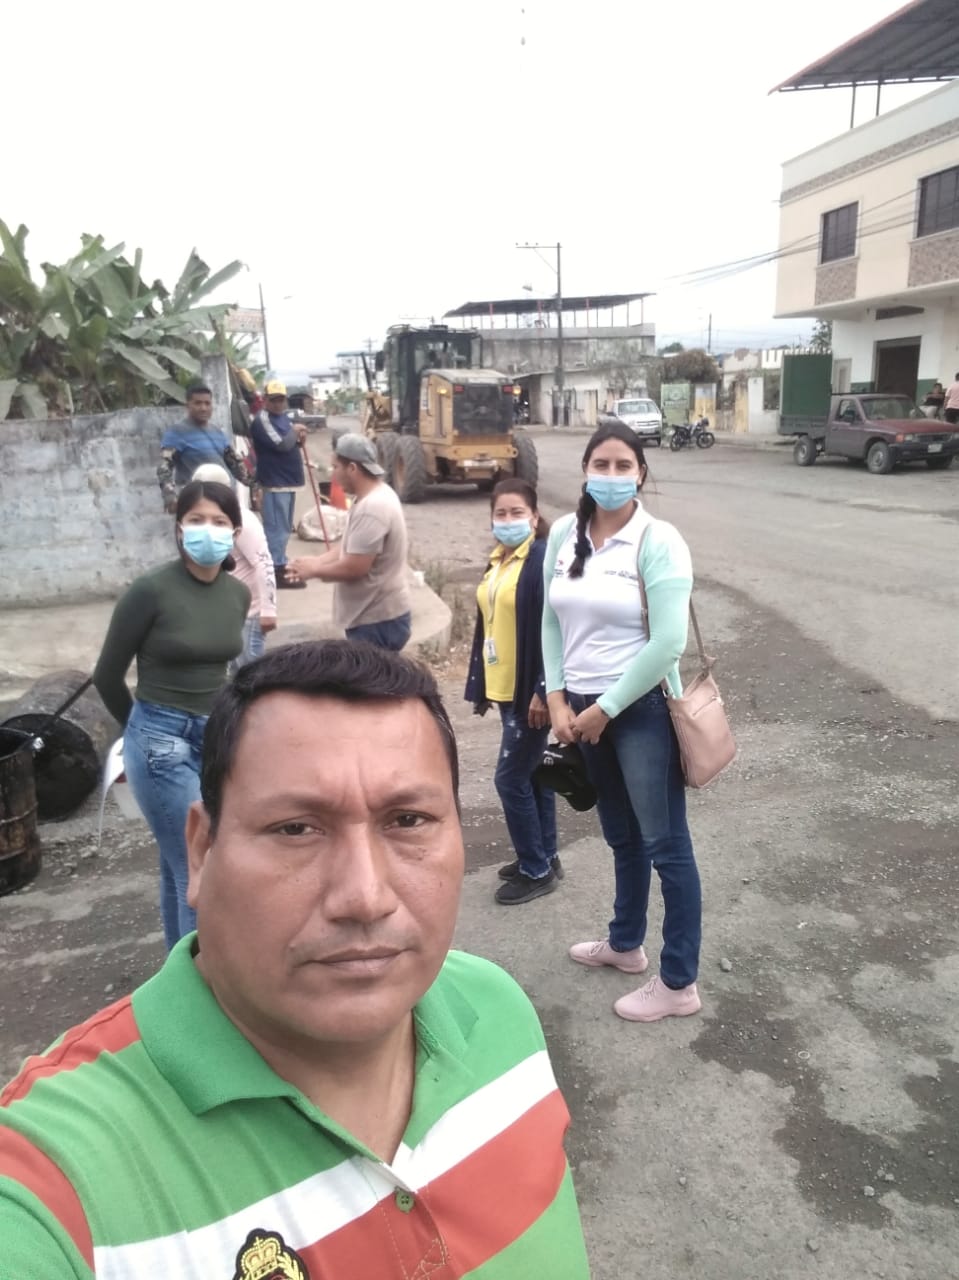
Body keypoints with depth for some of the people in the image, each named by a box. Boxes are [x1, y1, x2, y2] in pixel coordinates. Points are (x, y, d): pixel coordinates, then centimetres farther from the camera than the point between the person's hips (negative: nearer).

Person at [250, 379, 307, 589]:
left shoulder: (284, 416, 14)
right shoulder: (261, 420, -14)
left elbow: (291, 442, 21)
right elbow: (282, 444, -24)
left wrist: (299, 437, -1)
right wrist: (295, 432, -5)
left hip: (289, 479, 10)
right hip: (275, 482, -10)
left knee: (284, 527, 17)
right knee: (277, 528, -7)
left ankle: (280, 564, 27)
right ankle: (278, 570, -3)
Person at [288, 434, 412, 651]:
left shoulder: (372, 508, -25)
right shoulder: (373, 497, 9)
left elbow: (354, 567, -27)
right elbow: (351, 548, 18)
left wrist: (314, 570, -11)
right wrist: (317, 561, 4)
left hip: (378, 620, -10)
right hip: (375, 614, 10)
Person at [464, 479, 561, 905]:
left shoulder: (544, 559, -15)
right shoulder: (497, 560, 10)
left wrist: (544, 691, -23)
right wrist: (481, 683, 15)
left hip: (531, 689, -8)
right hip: (504, 686, 8)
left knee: (510, 778, -2)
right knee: (531, 772, 17)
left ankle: (537, 870, 15)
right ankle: (544, 857, 31)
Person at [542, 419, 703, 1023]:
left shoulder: (659, 541, -14)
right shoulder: (564, 534, 2)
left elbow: (668, 643, -19)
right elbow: (552, 620, 7)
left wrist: (605, 709, -14)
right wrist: (558, 698, -2)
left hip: (642, 708, -5)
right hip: (583, 707, 6)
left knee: (665, 844, 4)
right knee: (621, 836, 22)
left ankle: (679, 984, 18)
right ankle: (625, 943, 42)